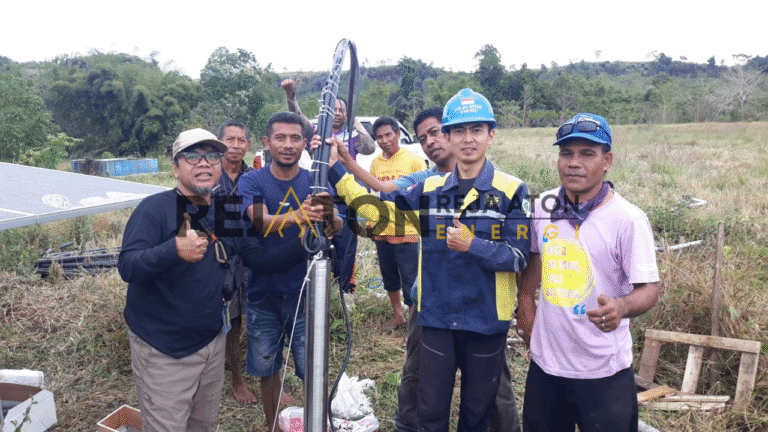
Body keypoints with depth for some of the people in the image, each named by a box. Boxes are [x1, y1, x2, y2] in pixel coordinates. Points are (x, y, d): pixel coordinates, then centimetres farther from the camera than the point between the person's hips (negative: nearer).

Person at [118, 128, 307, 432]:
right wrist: (174, 250, -43)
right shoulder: (155, 208, -15)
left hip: (212, 340, 6)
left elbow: (262, 260, 3)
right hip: (162, 350, -6)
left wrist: (308, 244, -11)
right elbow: (127, 267, -25)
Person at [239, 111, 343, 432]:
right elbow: (260, 222, -24)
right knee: (267, 371, 14)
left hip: (306, 293, 0)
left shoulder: (316, 182, -2)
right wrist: (299, 216, -45)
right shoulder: (251, 182, -5)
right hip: (264, 294, 1)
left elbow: (338, 226, -17)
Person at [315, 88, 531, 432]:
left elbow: (518, 257, -10)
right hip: (436, 320, 2)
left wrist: (472, 245, -24)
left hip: (487, 323, -1)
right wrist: (334, 168, -7)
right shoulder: (429, 189, 3)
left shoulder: (512, 190, -6)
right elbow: (378, 208, -2)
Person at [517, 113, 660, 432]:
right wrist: (525, 300, 9)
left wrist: (621, 307, -34)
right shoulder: (544, 206, 0)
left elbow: (649, 288, -15)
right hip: (545, 361, 5)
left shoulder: (628, 219, -15)